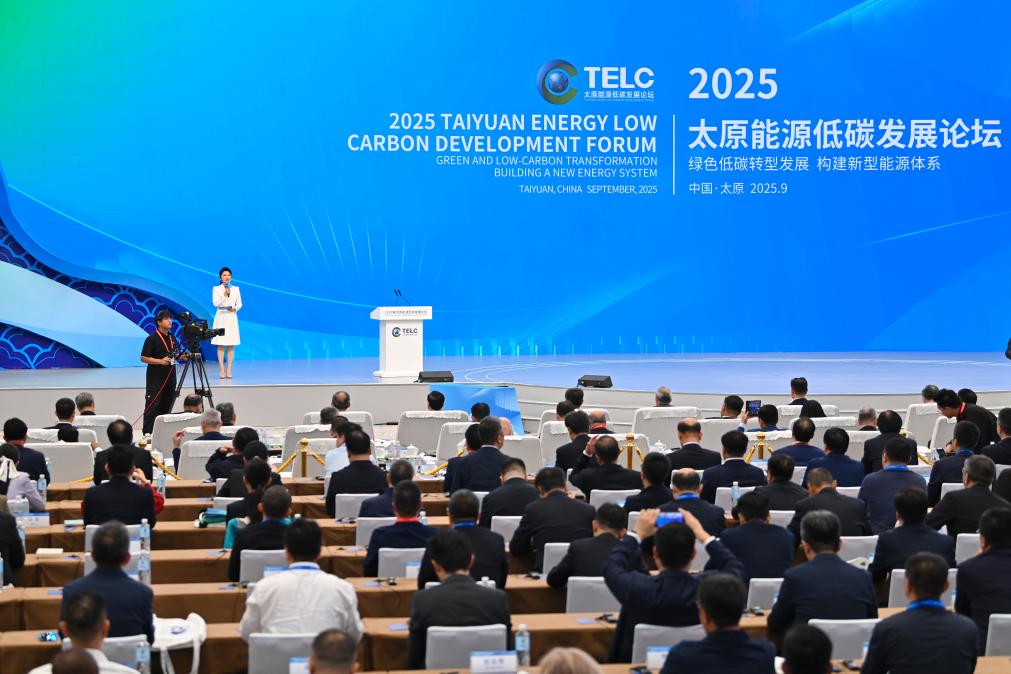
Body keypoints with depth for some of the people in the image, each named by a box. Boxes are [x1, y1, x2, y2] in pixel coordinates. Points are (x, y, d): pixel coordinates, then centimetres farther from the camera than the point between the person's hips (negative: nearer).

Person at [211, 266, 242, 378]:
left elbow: (239, 304, 9)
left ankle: (229, 370, 2)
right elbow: (215, 303, -9)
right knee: (221, 345, -4)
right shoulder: (216, 289, 1)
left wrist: (235, 308, -11)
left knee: (231, 345, 0)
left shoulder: (236, 289, 8)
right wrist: (224, 295, -18)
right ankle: (221, 370, -2)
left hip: (232, 318, 2)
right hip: (221, 317, -2)